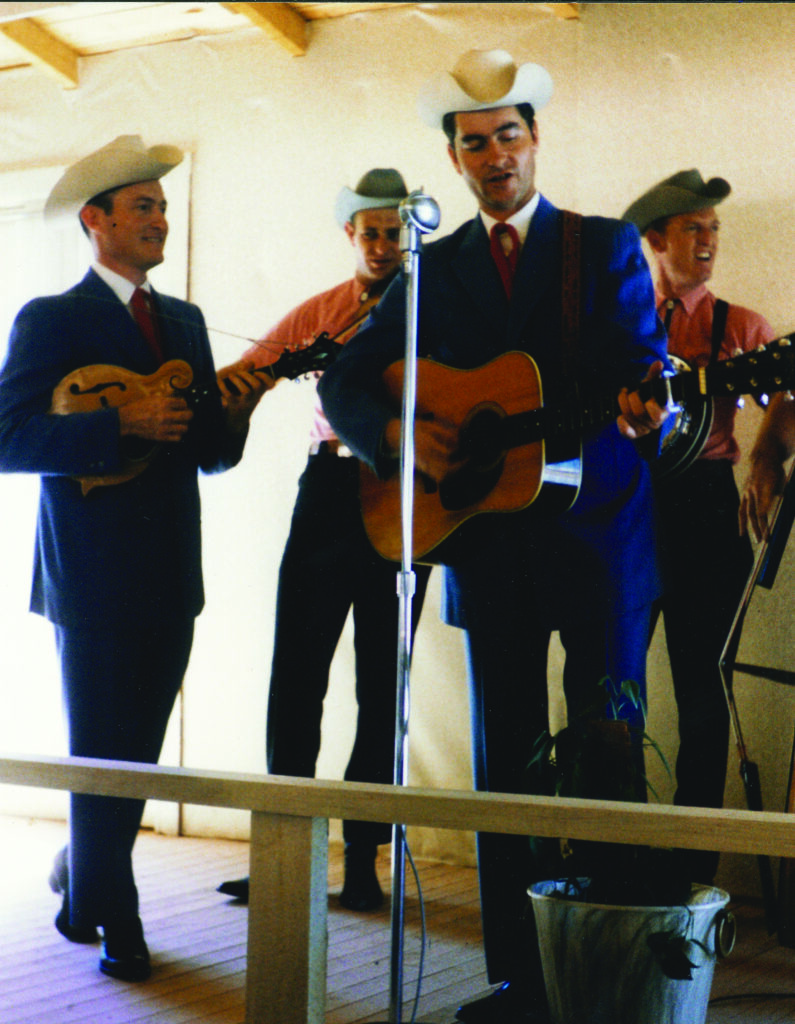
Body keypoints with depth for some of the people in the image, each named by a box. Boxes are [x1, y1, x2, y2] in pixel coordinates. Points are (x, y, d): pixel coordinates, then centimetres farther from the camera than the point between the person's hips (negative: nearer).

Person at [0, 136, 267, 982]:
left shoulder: (185, 321, 15)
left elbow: (207, 452, 13)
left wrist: (230, 414, -9)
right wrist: (122, 422, -22)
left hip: (170, 576, 6)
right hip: (94, 573, -6)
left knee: (136, 752, 13)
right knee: (102, 754, 2)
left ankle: (81, 882, 35)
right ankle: (114, 924, 17)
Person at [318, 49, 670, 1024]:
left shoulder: (607, 246, 5)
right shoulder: (434, 269, 11)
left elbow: (644, 356, -8)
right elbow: (344, 383, 9)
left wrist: (643, 404, -32)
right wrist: (399, 432, -12)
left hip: (598, 533, -2)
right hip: (488, 541, 3)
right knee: (504, 761, 6)